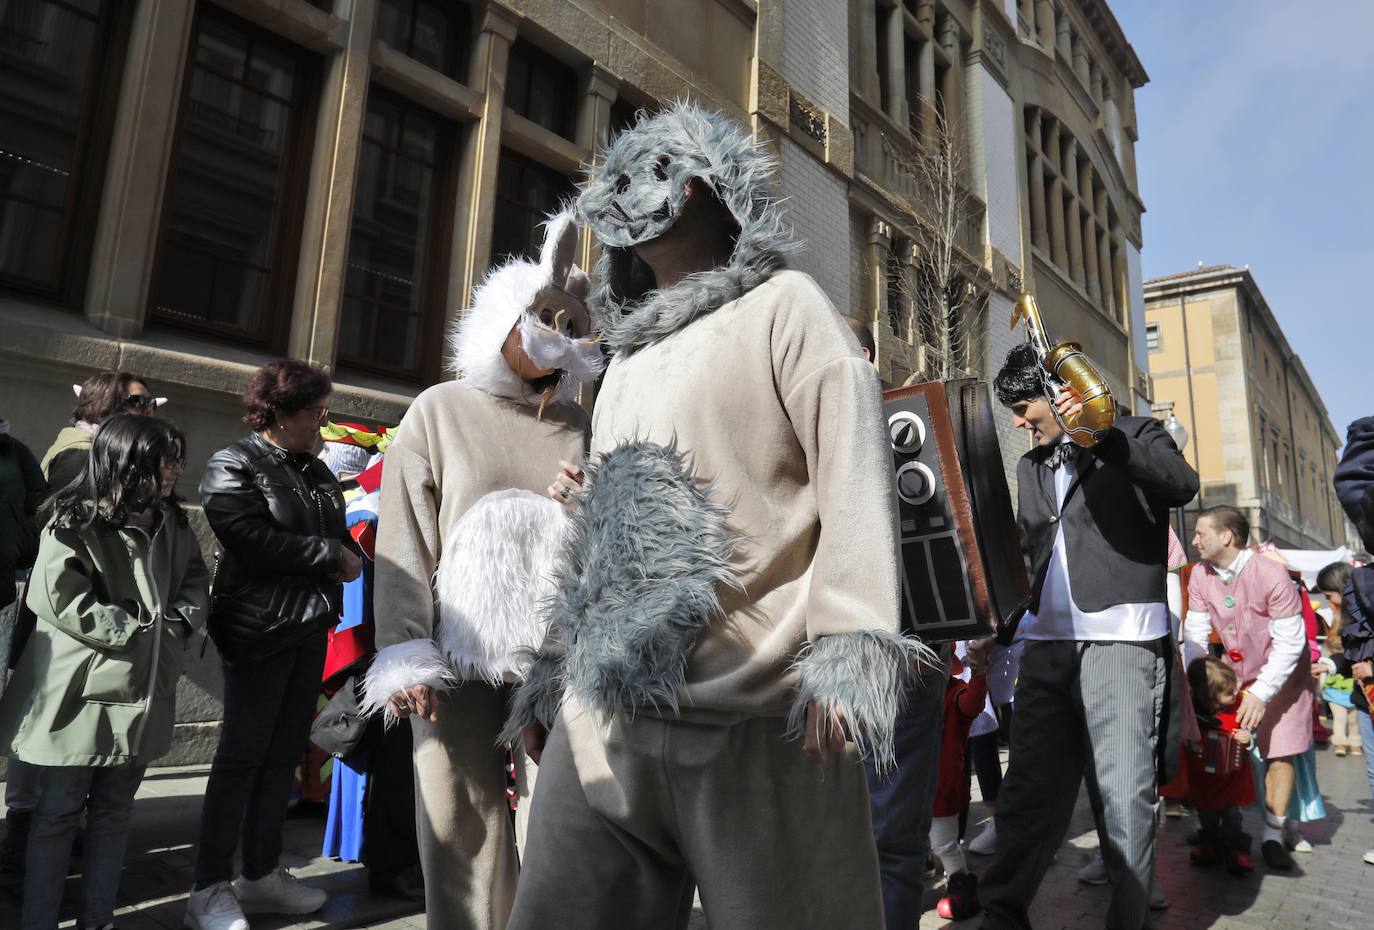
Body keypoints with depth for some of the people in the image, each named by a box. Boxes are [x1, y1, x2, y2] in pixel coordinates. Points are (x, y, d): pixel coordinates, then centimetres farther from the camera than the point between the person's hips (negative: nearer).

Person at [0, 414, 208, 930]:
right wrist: (141, 629, -19)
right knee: (59, 812, 8)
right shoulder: (74, 524, -12)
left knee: (114, 810, 15)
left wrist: (179, 621, -8)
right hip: (80, 690, -6)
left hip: (140, 690, 6)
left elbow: (195, 581, 11)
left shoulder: (170, 523, 6)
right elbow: (58, 598, -19)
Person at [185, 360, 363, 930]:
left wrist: (352, 559, -7)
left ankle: (261, 874, 26)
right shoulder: (233, 467, -8)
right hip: (259, 631, -7)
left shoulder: (316, 471, 15)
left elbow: (341, 533, 17)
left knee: (283, 754, 13)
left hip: (310, 628, 7)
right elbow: (254, 541, -21)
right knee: (242, 755, 0)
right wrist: (331, 555, -13)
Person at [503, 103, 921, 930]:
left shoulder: (783, 305, 4)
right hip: (606, 719, 7)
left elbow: (853, 475, -9)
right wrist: (555, 672, 22)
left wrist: (846, 656, -18)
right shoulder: (629, 357, 24)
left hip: (755, 718, -6)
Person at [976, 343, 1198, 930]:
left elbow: (1182, 485, -15)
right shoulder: (1030, 468, 21)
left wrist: (1100, 434, -21)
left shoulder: (1134, 435, 5)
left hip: (1122, 640, -5)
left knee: (1123, 791, -1)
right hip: (1047, 642, 5)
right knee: (1030, 788, 5)